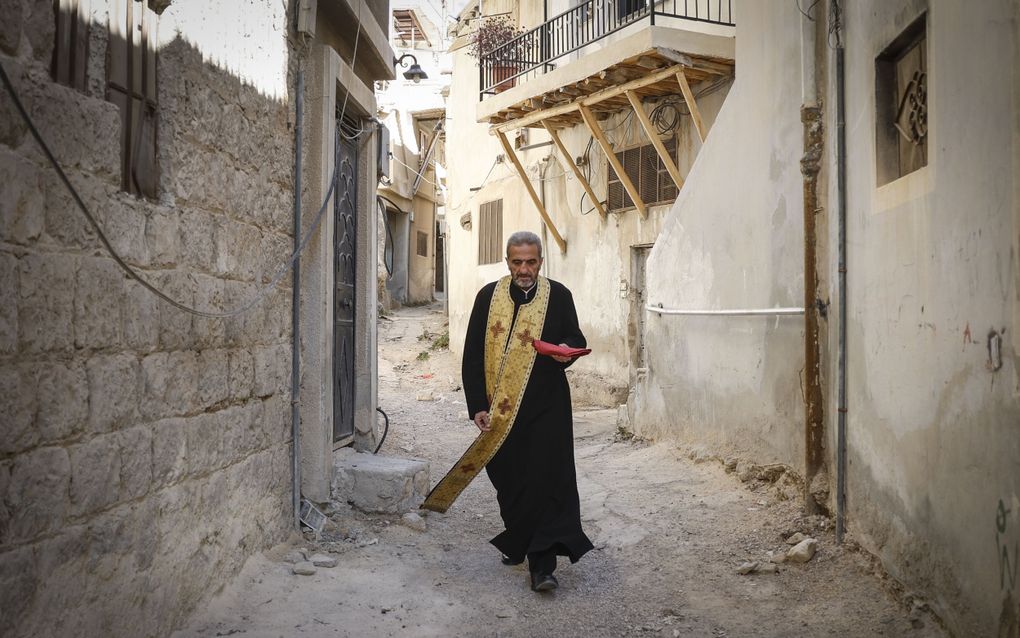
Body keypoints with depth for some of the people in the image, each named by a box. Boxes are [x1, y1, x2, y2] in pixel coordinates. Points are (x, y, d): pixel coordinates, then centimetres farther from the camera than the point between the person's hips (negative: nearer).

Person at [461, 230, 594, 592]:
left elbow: (576, 339, 12)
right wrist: (477, 406, -3)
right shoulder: (488, 297, 3)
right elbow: (472, 355, 3)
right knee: (509, 480, 11)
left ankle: (542, 563, -5)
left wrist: (566, 351, -13)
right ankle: (518, 544, 33)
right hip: (500, 408, 2)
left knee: (546, 479, -9)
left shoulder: (558, 296, 2)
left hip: (546, 407, -2)